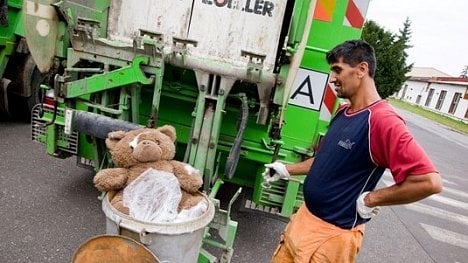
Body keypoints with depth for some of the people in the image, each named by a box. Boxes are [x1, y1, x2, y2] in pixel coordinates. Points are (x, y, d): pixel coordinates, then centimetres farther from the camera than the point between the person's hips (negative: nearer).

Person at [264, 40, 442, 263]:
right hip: (305, 217, 8)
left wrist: (369, 200, -20)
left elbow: (429, 181, -27)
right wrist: (287, 170, 15)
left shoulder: (382, 120, -23)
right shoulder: (343, 112, 6)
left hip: (333, 234, -8)